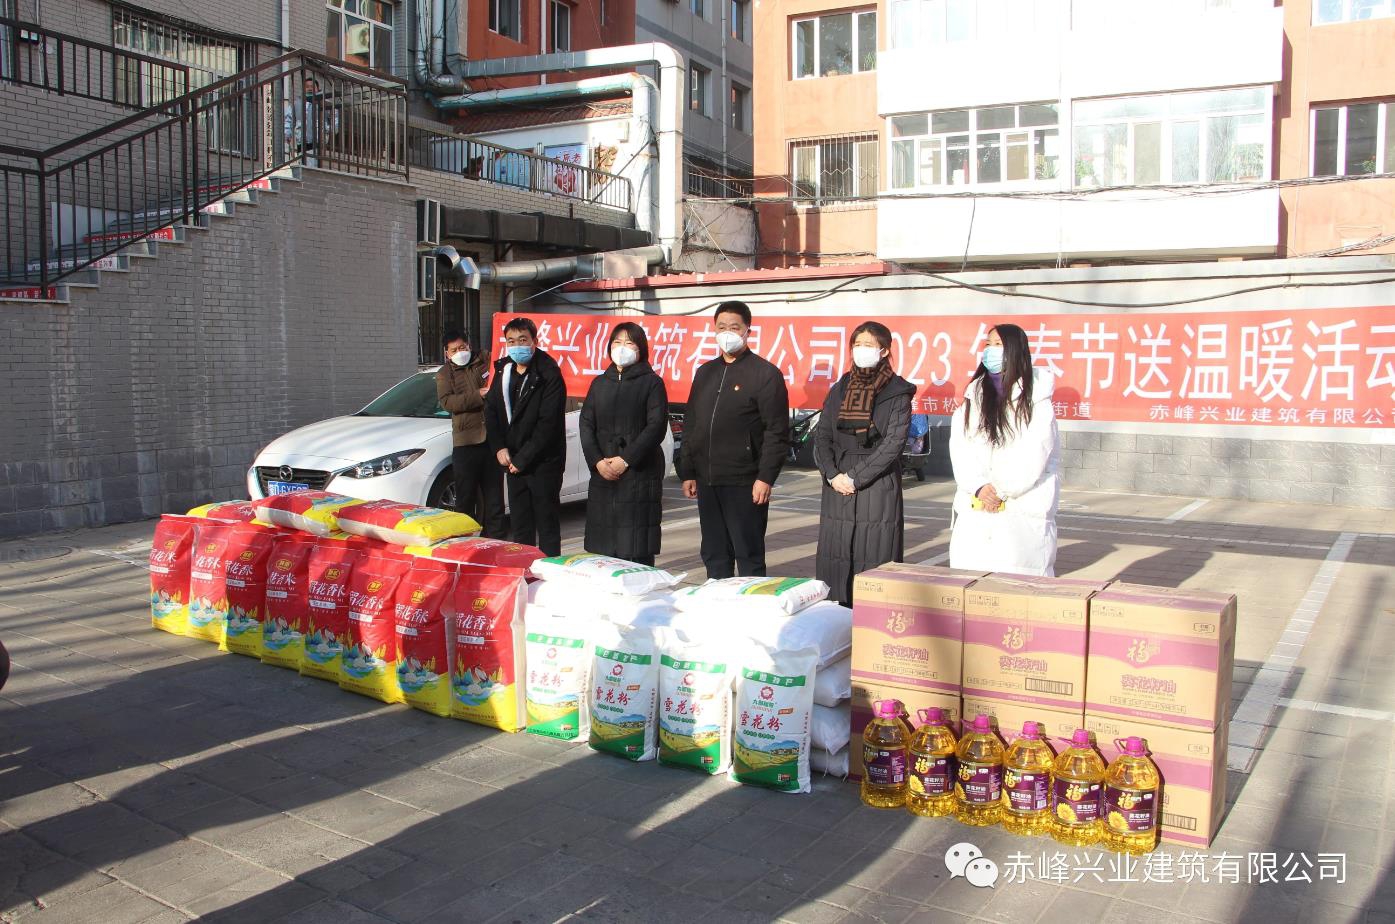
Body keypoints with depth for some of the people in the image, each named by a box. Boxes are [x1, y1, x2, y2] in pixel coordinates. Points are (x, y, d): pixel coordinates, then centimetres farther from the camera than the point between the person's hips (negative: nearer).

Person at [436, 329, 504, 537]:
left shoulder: (486, 361, 10)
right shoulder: (444, 374, 7)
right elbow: (446, 401, -9)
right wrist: (478, 396, -18)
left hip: (492, 437, 2)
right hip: (465, 442, -2)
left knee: (493, 493, 8)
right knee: (465, 496, 1)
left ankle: (494, 537, 15)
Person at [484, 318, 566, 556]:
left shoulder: (549, 375, -12)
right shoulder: (503, 371, 9)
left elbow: (548, 423, -16)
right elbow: (491, 411, 13)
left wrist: (523, 458, -14)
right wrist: (499, 448, -1)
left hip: (543, 463, -7)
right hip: (513, 462, 7)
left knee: (547, 523, 0)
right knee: (519, 526, 14)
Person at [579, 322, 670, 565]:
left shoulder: (651, 382, 3)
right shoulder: (599, 383, 17)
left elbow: (656, 426, -6)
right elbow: (586, 424, 10)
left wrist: (626, 459, -13)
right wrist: (597, 461, -6)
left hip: (640, 473, -4)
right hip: (602, 473, 4)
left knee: (638, 550, -7)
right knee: (603, 549, 2)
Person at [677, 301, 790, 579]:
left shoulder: (766, 374, -4)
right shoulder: (705, 372, 15)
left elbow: (777, 431, -9)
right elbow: (690, 425, 18)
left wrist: (766, 477, -15)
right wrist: (687, 472, 12)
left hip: (745, 483, -6)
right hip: (707, 482, 6)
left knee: (749, 558, 0)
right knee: (714, 556, 12)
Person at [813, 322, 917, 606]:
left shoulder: (897, 392, 0)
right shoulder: (840, 390, 12)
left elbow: (893, 443, -8)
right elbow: (821, 436, 8)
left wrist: (855, 477, -11)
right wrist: (832, 475, -7)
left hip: (878, 489, -4)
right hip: (837, 488, 4)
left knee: (874, 565, -4)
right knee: (835, 561, 3)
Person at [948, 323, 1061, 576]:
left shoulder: (1035, 399, 2)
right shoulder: (974, 396, 14)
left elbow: (1034, 454, -7)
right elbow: (959, 446, 4)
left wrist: (1001, 489, -9)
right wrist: (978, 487, -10)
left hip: (1024, 508, -4)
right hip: (974, 507, 4)